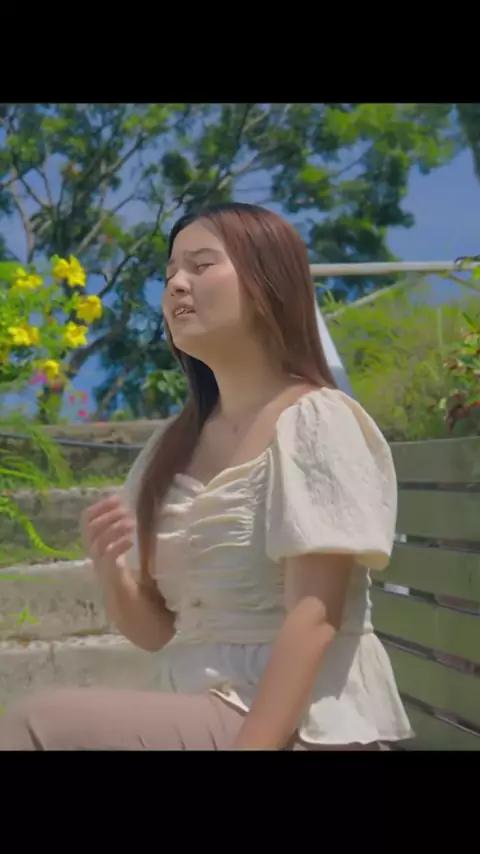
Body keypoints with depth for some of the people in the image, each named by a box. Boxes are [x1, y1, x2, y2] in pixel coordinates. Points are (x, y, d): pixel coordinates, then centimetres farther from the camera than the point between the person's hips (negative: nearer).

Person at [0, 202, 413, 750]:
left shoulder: (315, 422, -9)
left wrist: (252, 744, -24)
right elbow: (156, 631, 14)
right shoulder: (171, 447, 11)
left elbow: (314, 618, -16)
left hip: (297, 723, -6)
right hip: (200, 714, 6)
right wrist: (112, 573, -7)